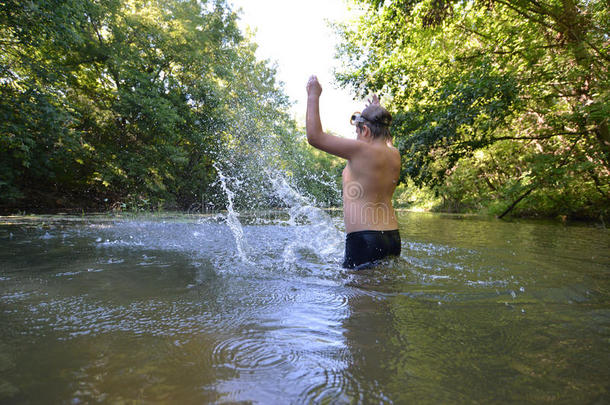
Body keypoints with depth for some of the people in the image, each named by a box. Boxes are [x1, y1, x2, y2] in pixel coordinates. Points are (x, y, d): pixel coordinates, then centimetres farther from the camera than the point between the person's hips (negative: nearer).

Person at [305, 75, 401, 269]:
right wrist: (378, 113, 49)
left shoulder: (360, 150, -13)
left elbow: (314, 136, -10)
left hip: (364, 240, -8)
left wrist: (313, 96, 0)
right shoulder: (395, 156, 10)